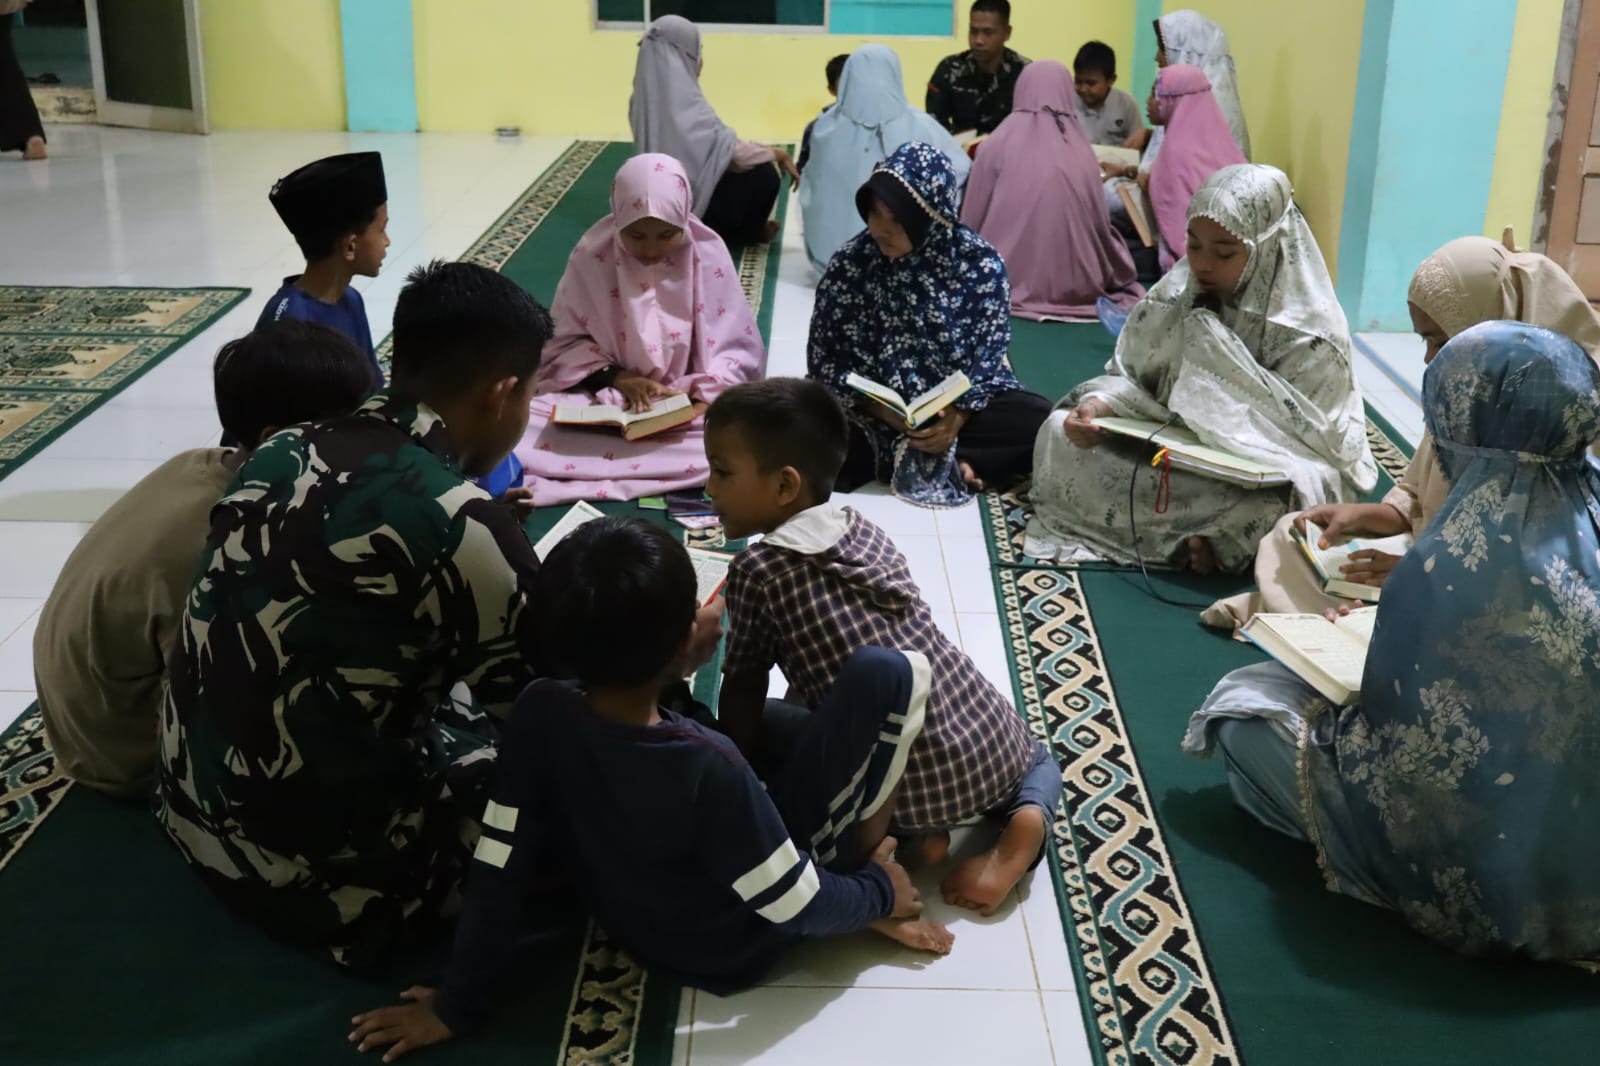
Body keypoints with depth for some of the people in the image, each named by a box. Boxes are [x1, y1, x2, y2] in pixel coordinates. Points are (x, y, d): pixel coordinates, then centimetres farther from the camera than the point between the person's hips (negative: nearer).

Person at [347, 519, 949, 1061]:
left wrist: (460, 1005, -2)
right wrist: (880, 893, -4)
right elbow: (797, 905, -24)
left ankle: (856, 888, 24)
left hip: (643, 936, 6)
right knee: (887, 676, -14)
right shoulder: (709, 769, -36)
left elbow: (499, 875, -15)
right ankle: (865, 875, 4)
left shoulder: (537, 718, -23)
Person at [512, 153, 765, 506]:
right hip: (601, 397, -1)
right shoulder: (592, 256, -6)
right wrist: (614, 377, -17)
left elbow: (738, 349, -3)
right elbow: (565, 342, 1)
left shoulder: (708, 255, -6)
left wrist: (699, 399, -21)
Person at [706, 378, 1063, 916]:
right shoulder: (863, 529, 10)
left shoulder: (757, 569, -8)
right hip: (992, 739, 5)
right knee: (1035, 756, 38)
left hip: (912, 784, -5)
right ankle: (1025, 824, 6)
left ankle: (915, 829, 4)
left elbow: (742, 692, 3)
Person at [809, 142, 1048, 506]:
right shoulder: (849, 264, -7)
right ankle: (949, 464, -18)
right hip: (873, 414, 0)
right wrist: (880, 409, -21)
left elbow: (988, 354, -7)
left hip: (959, 407, 1)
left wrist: (957, 417, -26)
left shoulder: (979, 261, -8)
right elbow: (825, 358, -5)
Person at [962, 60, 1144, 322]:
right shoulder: (1081, 151, -2)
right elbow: (1099, 223, 8)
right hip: (1073, 285, 1)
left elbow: (971, 220, 2)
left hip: (1007, 281, -1)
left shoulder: (999, 143, -5)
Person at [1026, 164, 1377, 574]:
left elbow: (1307, 436, -20)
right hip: (1171, 451, 5)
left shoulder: (1309, 329, -15)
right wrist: (1100, 404, -21)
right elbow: (1131, 376, 4)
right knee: (1060, 434, -14)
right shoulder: (1178, 293, -1)